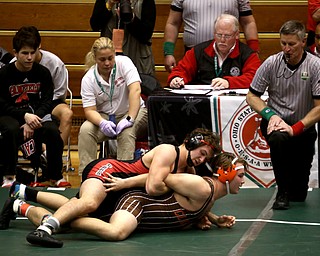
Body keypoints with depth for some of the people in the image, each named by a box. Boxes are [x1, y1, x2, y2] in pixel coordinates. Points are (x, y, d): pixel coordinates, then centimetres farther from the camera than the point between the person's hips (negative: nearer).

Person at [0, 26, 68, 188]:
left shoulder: (43, 73, 0)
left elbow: (47, 101, -5)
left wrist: (34, 118, -23)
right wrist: (24, 116, -24)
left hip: (36, 114, 2)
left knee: (52, 130, -28)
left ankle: (55, 176, -8)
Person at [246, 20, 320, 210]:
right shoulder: (272, 63, -5)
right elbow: (252, 96, 3)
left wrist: (295, 129, -22)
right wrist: (271, 115, -14)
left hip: (303, 126, 0)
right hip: (276, 121, 0)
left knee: (299, 195, 0)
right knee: (278, 138, -39)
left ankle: (292, 191, 41)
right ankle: (282, 192, -19)